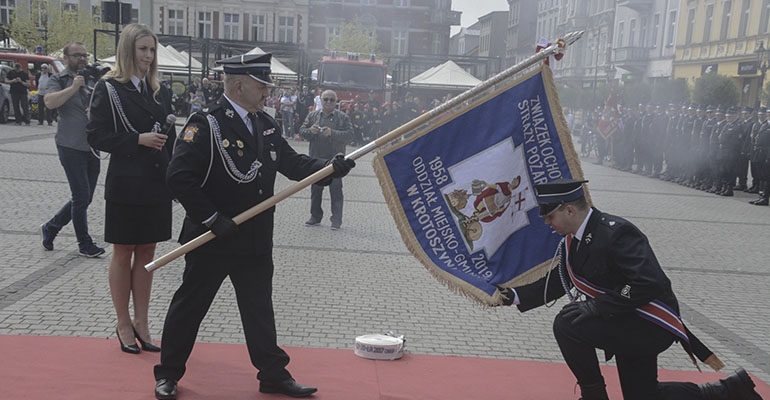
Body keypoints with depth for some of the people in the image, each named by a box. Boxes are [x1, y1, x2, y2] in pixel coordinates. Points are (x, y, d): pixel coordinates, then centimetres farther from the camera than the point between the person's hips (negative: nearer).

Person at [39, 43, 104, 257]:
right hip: (71, 146, -5)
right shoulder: (58, 80, -1)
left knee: (84, 198, 11)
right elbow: (50, 102, -19)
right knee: (81, 197, -4)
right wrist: (74, 87, -18)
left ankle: (51, 227, 31)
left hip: (92, 147, 6)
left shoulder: (93, 78, 12)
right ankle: (84, 244, 11)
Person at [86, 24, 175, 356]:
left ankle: (141, 323, 21)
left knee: (147, 253, 10)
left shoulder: (157, 90, 10)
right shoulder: (109, 89, -5)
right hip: (125, 184, -5)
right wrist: (138, 139, -19)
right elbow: (96, 136, -10)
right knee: (123, 253, 7)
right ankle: (124, 325, 20)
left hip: (157, 183, 5)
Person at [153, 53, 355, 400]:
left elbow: (292, 163, 7)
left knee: (259, 308, 15)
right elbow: (179, 176, -21)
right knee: (189, 305, 9)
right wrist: (211, 218, -22)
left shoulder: (266, 125, 7)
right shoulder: (206, 125, -16)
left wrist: (328, 167, -10)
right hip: (212, 240, -6)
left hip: (256, 240, 7)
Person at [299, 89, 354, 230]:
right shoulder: (313, 115, 10)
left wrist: (332, 133, -23)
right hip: (316, 159, 4)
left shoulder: (343, 117, 1)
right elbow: (302, 131, 8)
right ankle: (315, 217, 22)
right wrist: (310, 131, -15)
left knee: (336, 190, -2)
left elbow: (349, 134, -10)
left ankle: (336, 220, 3)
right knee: (315, 189, 11)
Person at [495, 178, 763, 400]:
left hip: (652, 325, -10)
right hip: (628, 326, 10)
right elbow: (556, 283, 12)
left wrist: (594, 306, -29)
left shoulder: (614, 232, -25)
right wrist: (517, 296, 4)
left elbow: (650, 284, -33)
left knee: (567, 323, -23)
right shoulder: (571, 243, 3)